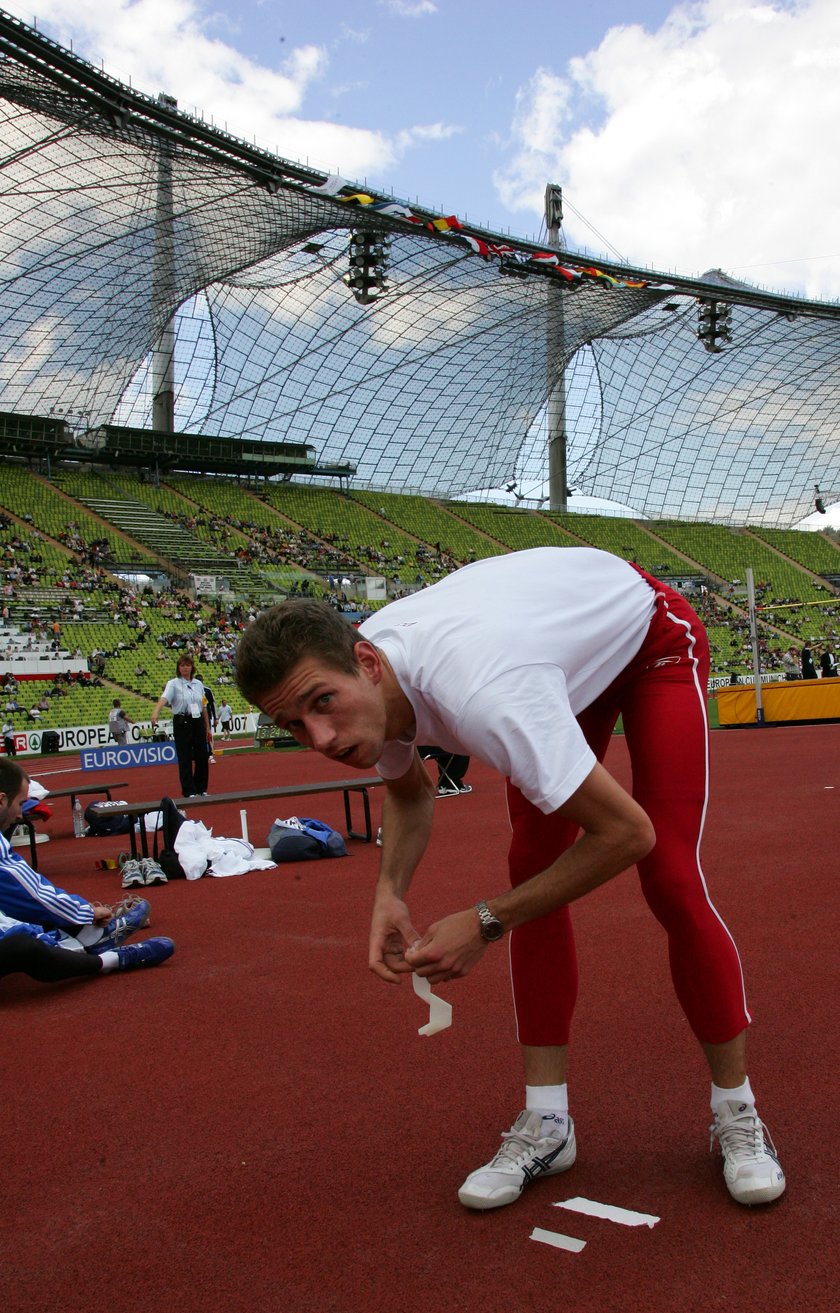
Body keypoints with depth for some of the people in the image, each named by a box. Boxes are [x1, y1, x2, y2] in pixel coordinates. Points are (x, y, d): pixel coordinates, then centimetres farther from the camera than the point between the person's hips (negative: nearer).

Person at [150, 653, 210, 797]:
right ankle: (189, 791, 6)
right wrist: (156, 712, -43)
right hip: (182, 723, -5)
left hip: (198, 722, 5)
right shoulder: (174, 684, -5)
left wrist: (207, 727, 15)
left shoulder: (198, 684, 10)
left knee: (202, 757, 7)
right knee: (185, 758, -1)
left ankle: (201, 789, 21)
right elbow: (164, 698, -24)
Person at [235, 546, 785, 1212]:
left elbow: (628, 832, -38)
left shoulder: (478, 694, -47)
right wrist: (390, 893, -15)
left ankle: (737, 1113, 5)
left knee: (670, 878, -15)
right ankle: (547, 1122, 5)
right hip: (571, 645, 6)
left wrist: (486, 922, -32)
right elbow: (409, 789, 3)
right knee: (532, 869, -5)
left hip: (653, 633, -6)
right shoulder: (360, 681, -22)